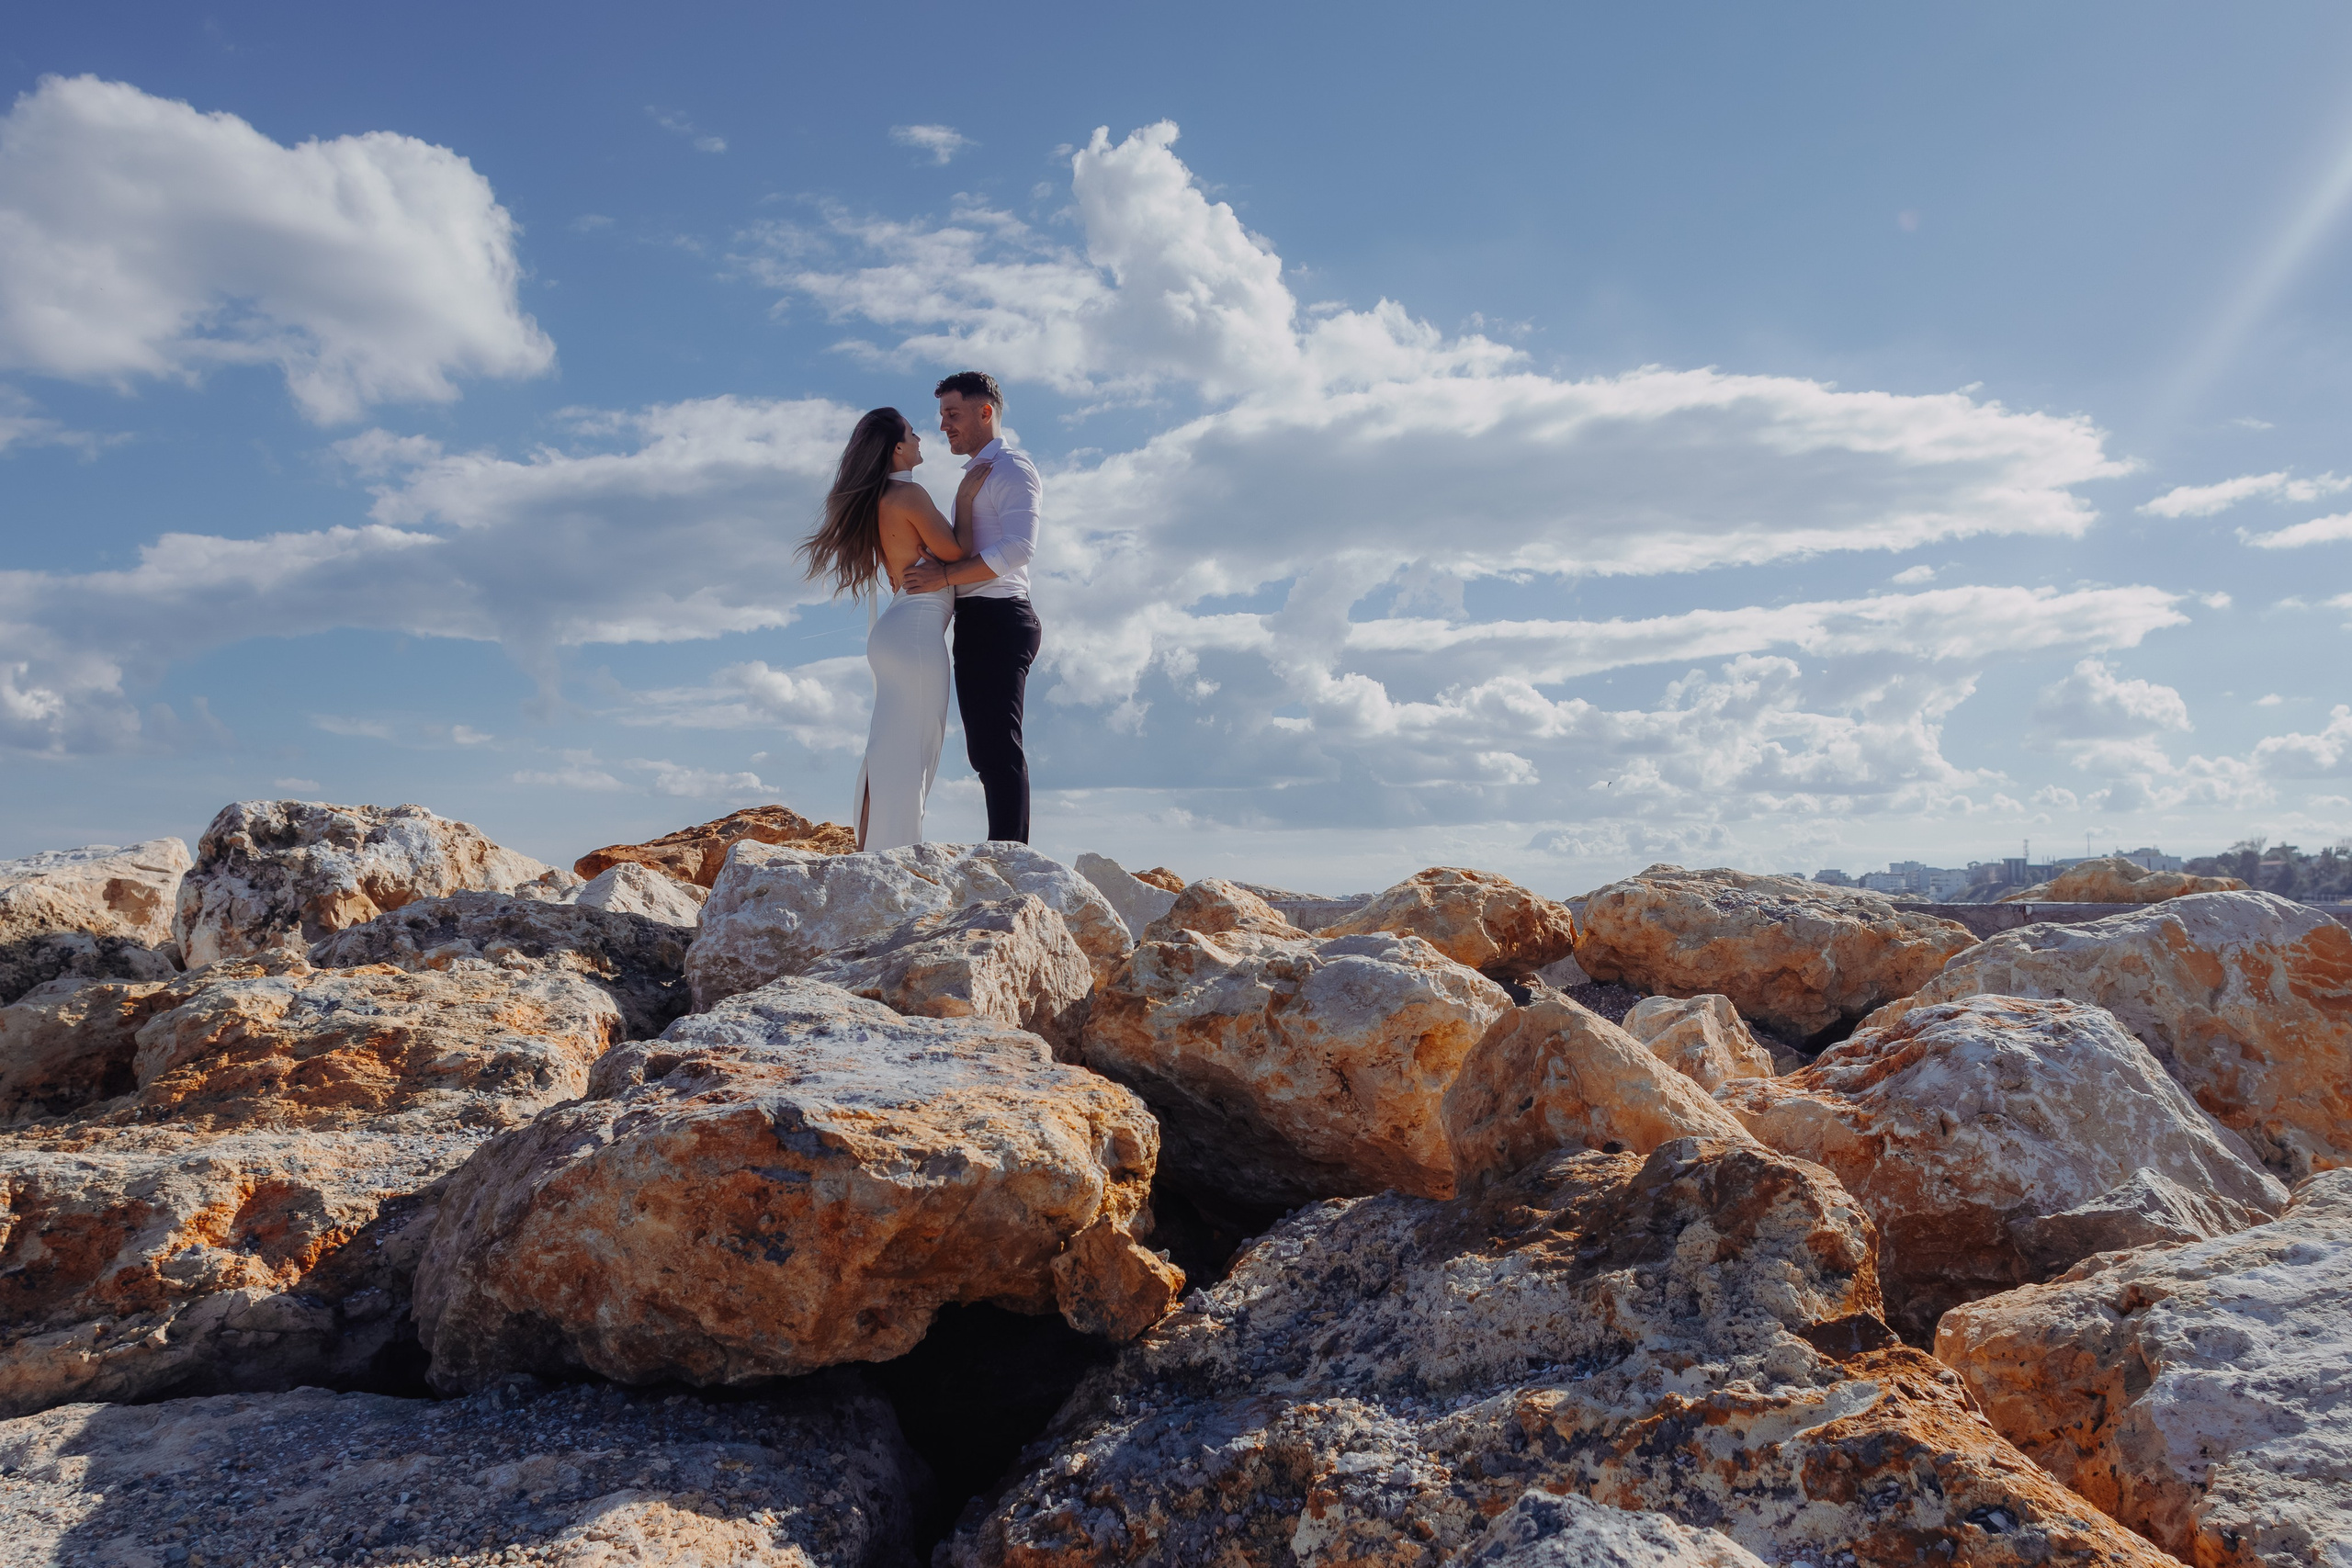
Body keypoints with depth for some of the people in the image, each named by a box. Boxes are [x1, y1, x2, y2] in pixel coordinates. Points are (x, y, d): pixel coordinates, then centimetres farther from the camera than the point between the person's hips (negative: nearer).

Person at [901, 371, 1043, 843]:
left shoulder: (1010, 468, -4)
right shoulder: (974, 476, 26)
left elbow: (1018, 547, -19)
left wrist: (945, 576, -18)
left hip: (998, 620, -10)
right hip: (976, 623, 10)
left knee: (998, 746, -15)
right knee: (986, 751, 8)